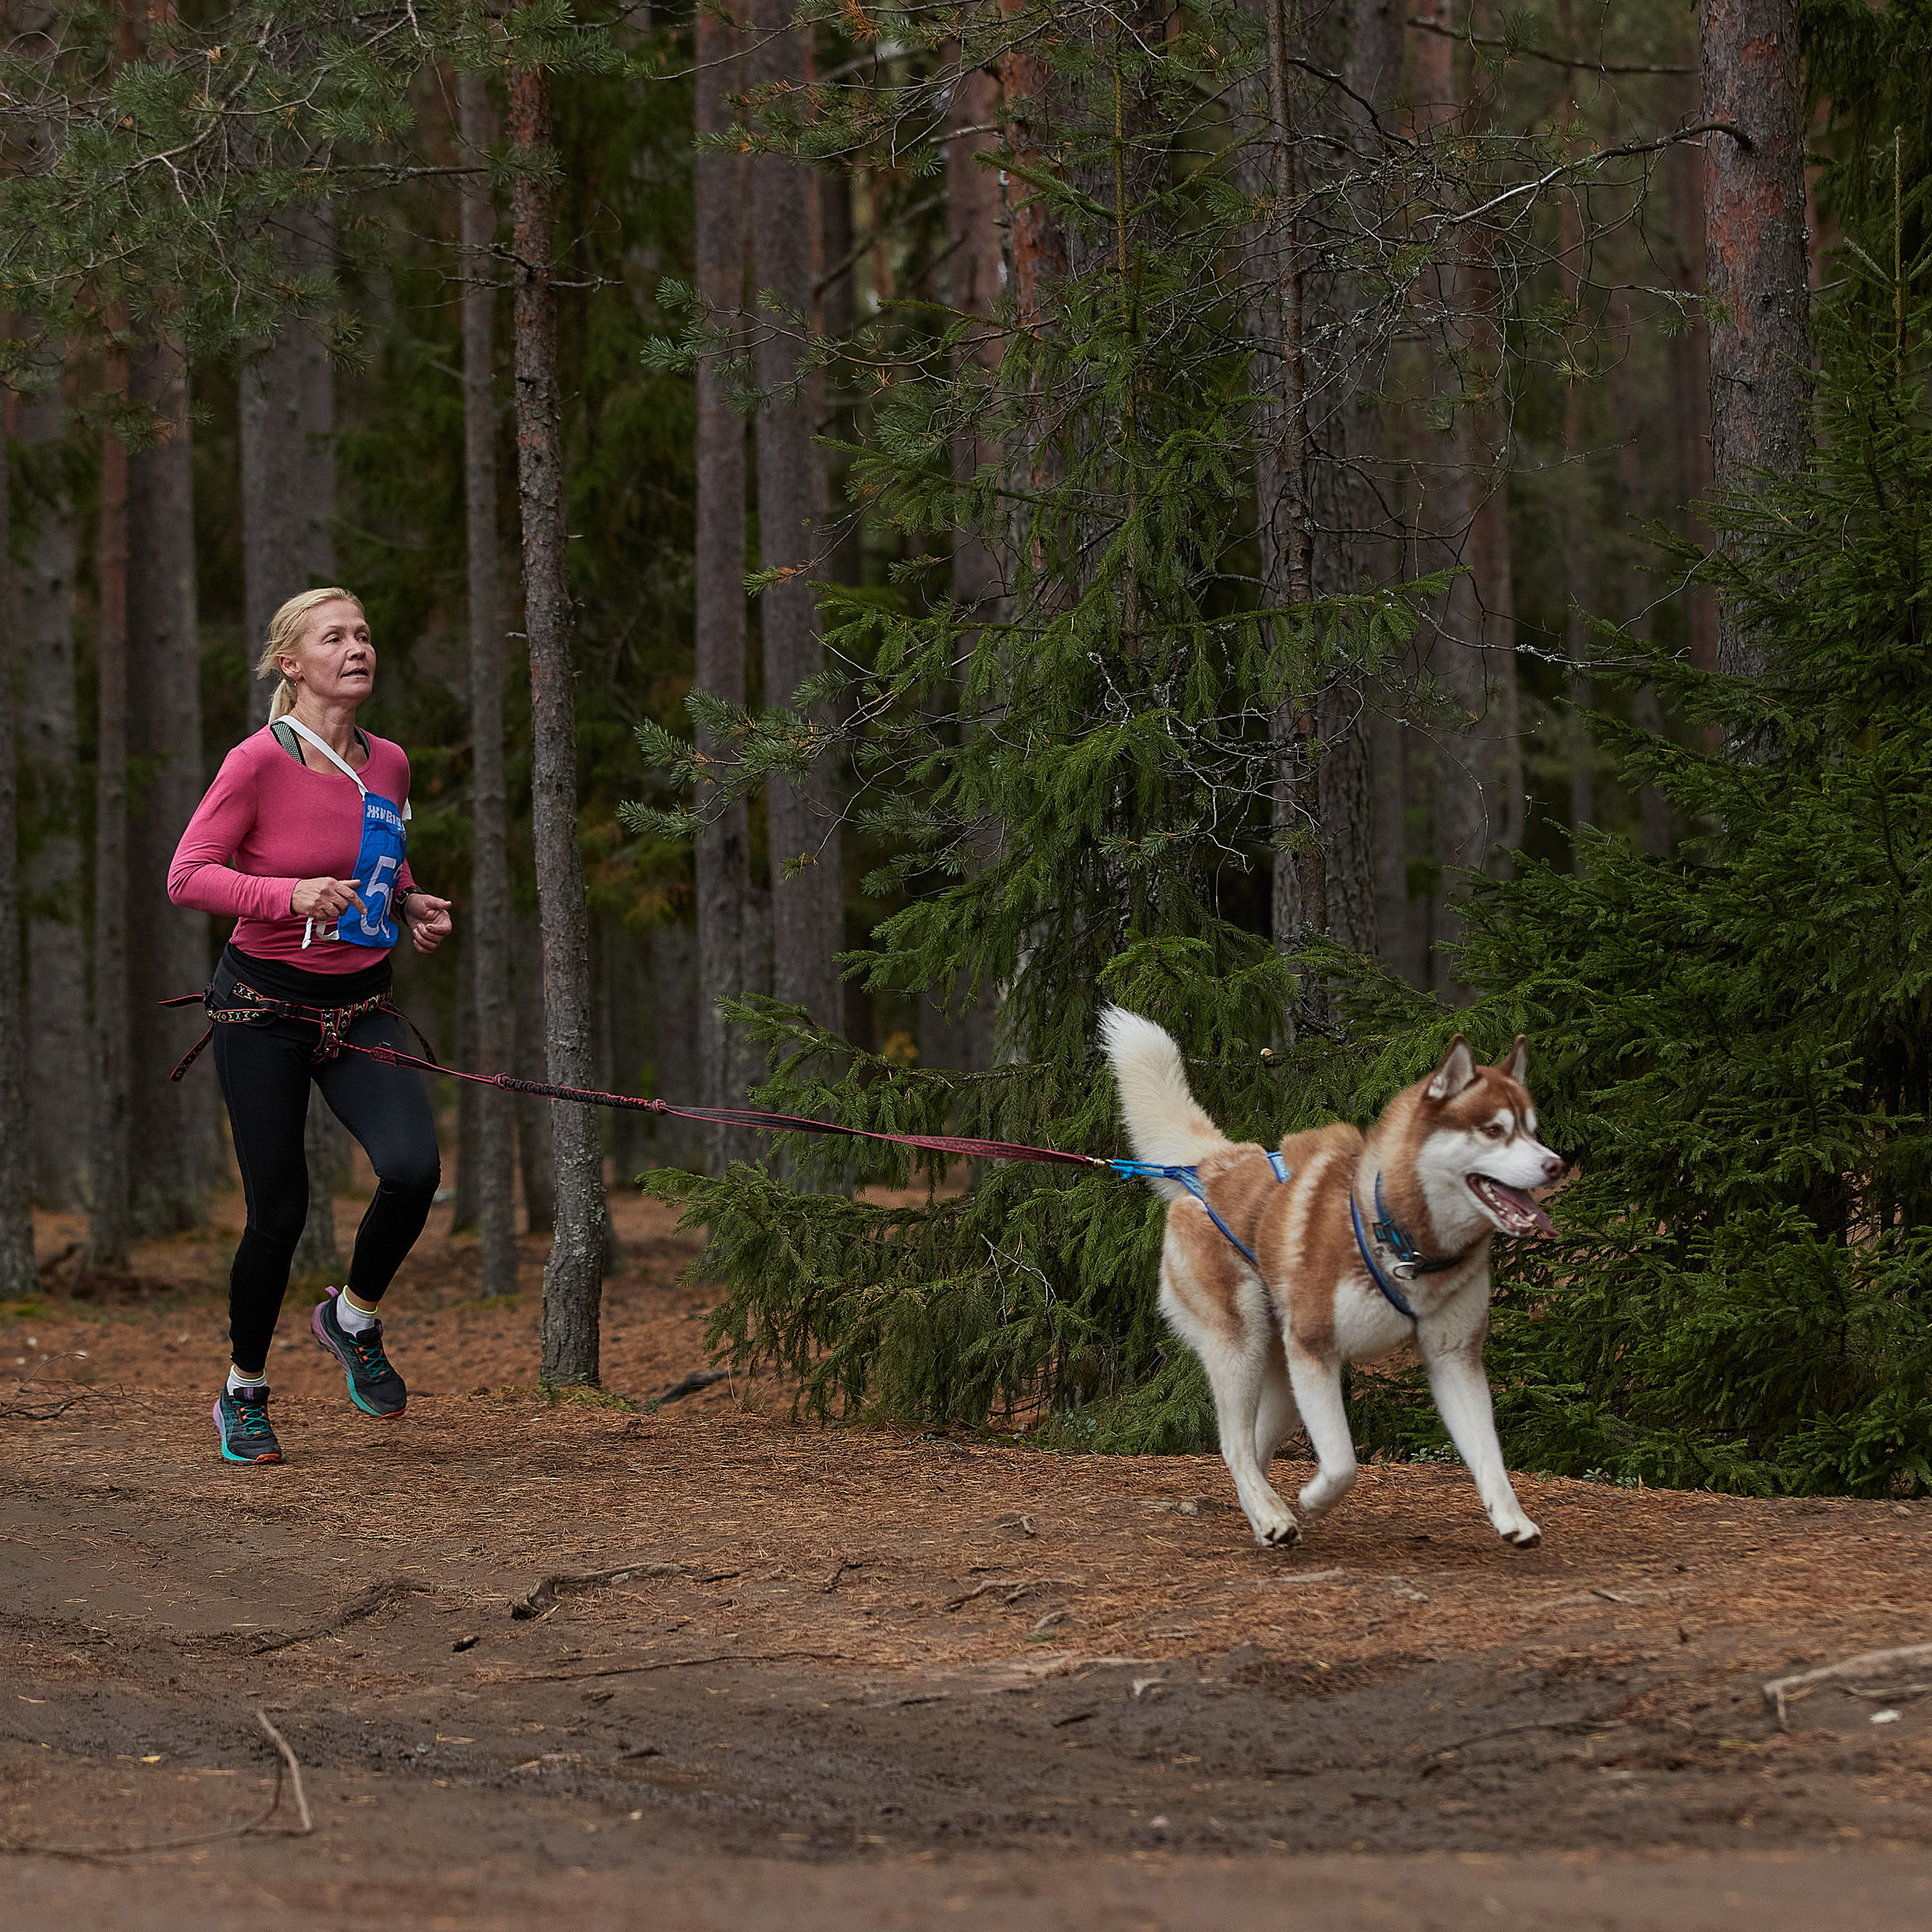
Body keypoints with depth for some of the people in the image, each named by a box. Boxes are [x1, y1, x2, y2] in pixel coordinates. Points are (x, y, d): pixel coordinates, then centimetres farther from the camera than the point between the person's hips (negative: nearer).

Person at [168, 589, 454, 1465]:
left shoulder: (387, 765, 3)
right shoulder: (258, 762, -14)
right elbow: (187, 876, -15)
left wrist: (412, 906, 0)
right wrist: (290, 894, -29)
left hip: (359, 1006, 4)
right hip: (265, 1006, -4)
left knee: (413, 1169, -19)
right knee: (279, 1211, -4)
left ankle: (354, 1318, 9)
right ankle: (244, 1392, 20)